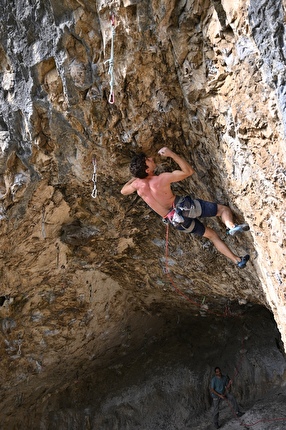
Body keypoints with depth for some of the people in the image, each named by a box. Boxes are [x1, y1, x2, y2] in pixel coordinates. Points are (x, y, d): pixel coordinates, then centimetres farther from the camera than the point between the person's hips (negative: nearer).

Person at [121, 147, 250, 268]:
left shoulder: (138, 184, -9)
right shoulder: (162, 179, -25)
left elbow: (123, 191, 15)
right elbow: (189, 171, -15)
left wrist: (135, 177, 22)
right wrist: (171, 154, -15)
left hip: (178, 222, 6)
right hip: (185, 208, -6)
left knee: (212, 235, 19)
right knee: (224, 209, 5)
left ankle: (237, 260, 20)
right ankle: (231, 226, -27)